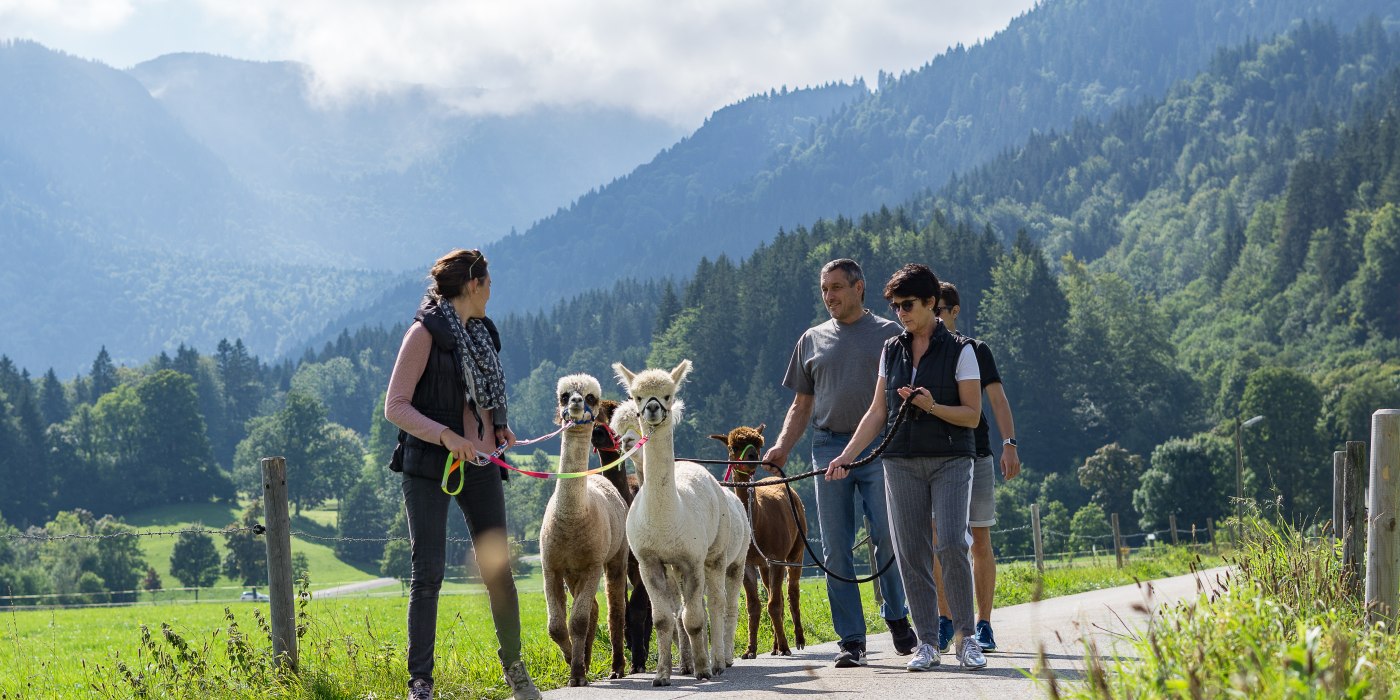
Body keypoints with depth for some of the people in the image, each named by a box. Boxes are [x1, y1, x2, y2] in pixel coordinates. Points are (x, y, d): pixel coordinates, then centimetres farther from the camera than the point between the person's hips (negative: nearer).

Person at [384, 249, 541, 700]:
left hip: (480, 464, 6)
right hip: (430, 465, -6)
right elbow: (396, 406, -11)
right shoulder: (426, 332, -8)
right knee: (428, 572, -5)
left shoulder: (482, 333, 14)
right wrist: (445, 436, -22)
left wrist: (498, 427, 8)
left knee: (498, 568, 7)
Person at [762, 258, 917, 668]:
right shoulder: (812, 340, 16)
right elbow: (801, 405, 17)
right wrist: (782, 447, 3)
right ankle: (851, 641, 5)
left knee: (887, 538, -8)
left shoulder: (888, 334, 6)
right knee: (836, 551, 1)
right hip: (829, 448, 3)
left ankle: (896, 616, 16)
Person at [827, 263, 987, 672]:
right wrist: (848, 455, 5)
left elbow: (972, 415, -3)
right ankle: (927, 643, 5)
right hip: (901, 463, 4)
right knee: (911, 553, -1)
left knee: (951, 545, -15)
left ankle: (967, 636, -3)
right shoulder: (891, 351, 11)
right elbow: (878, 413, 14)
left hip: (950, 460, -4)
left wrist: (932, 406, -18)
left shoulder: (959, 351, -1)